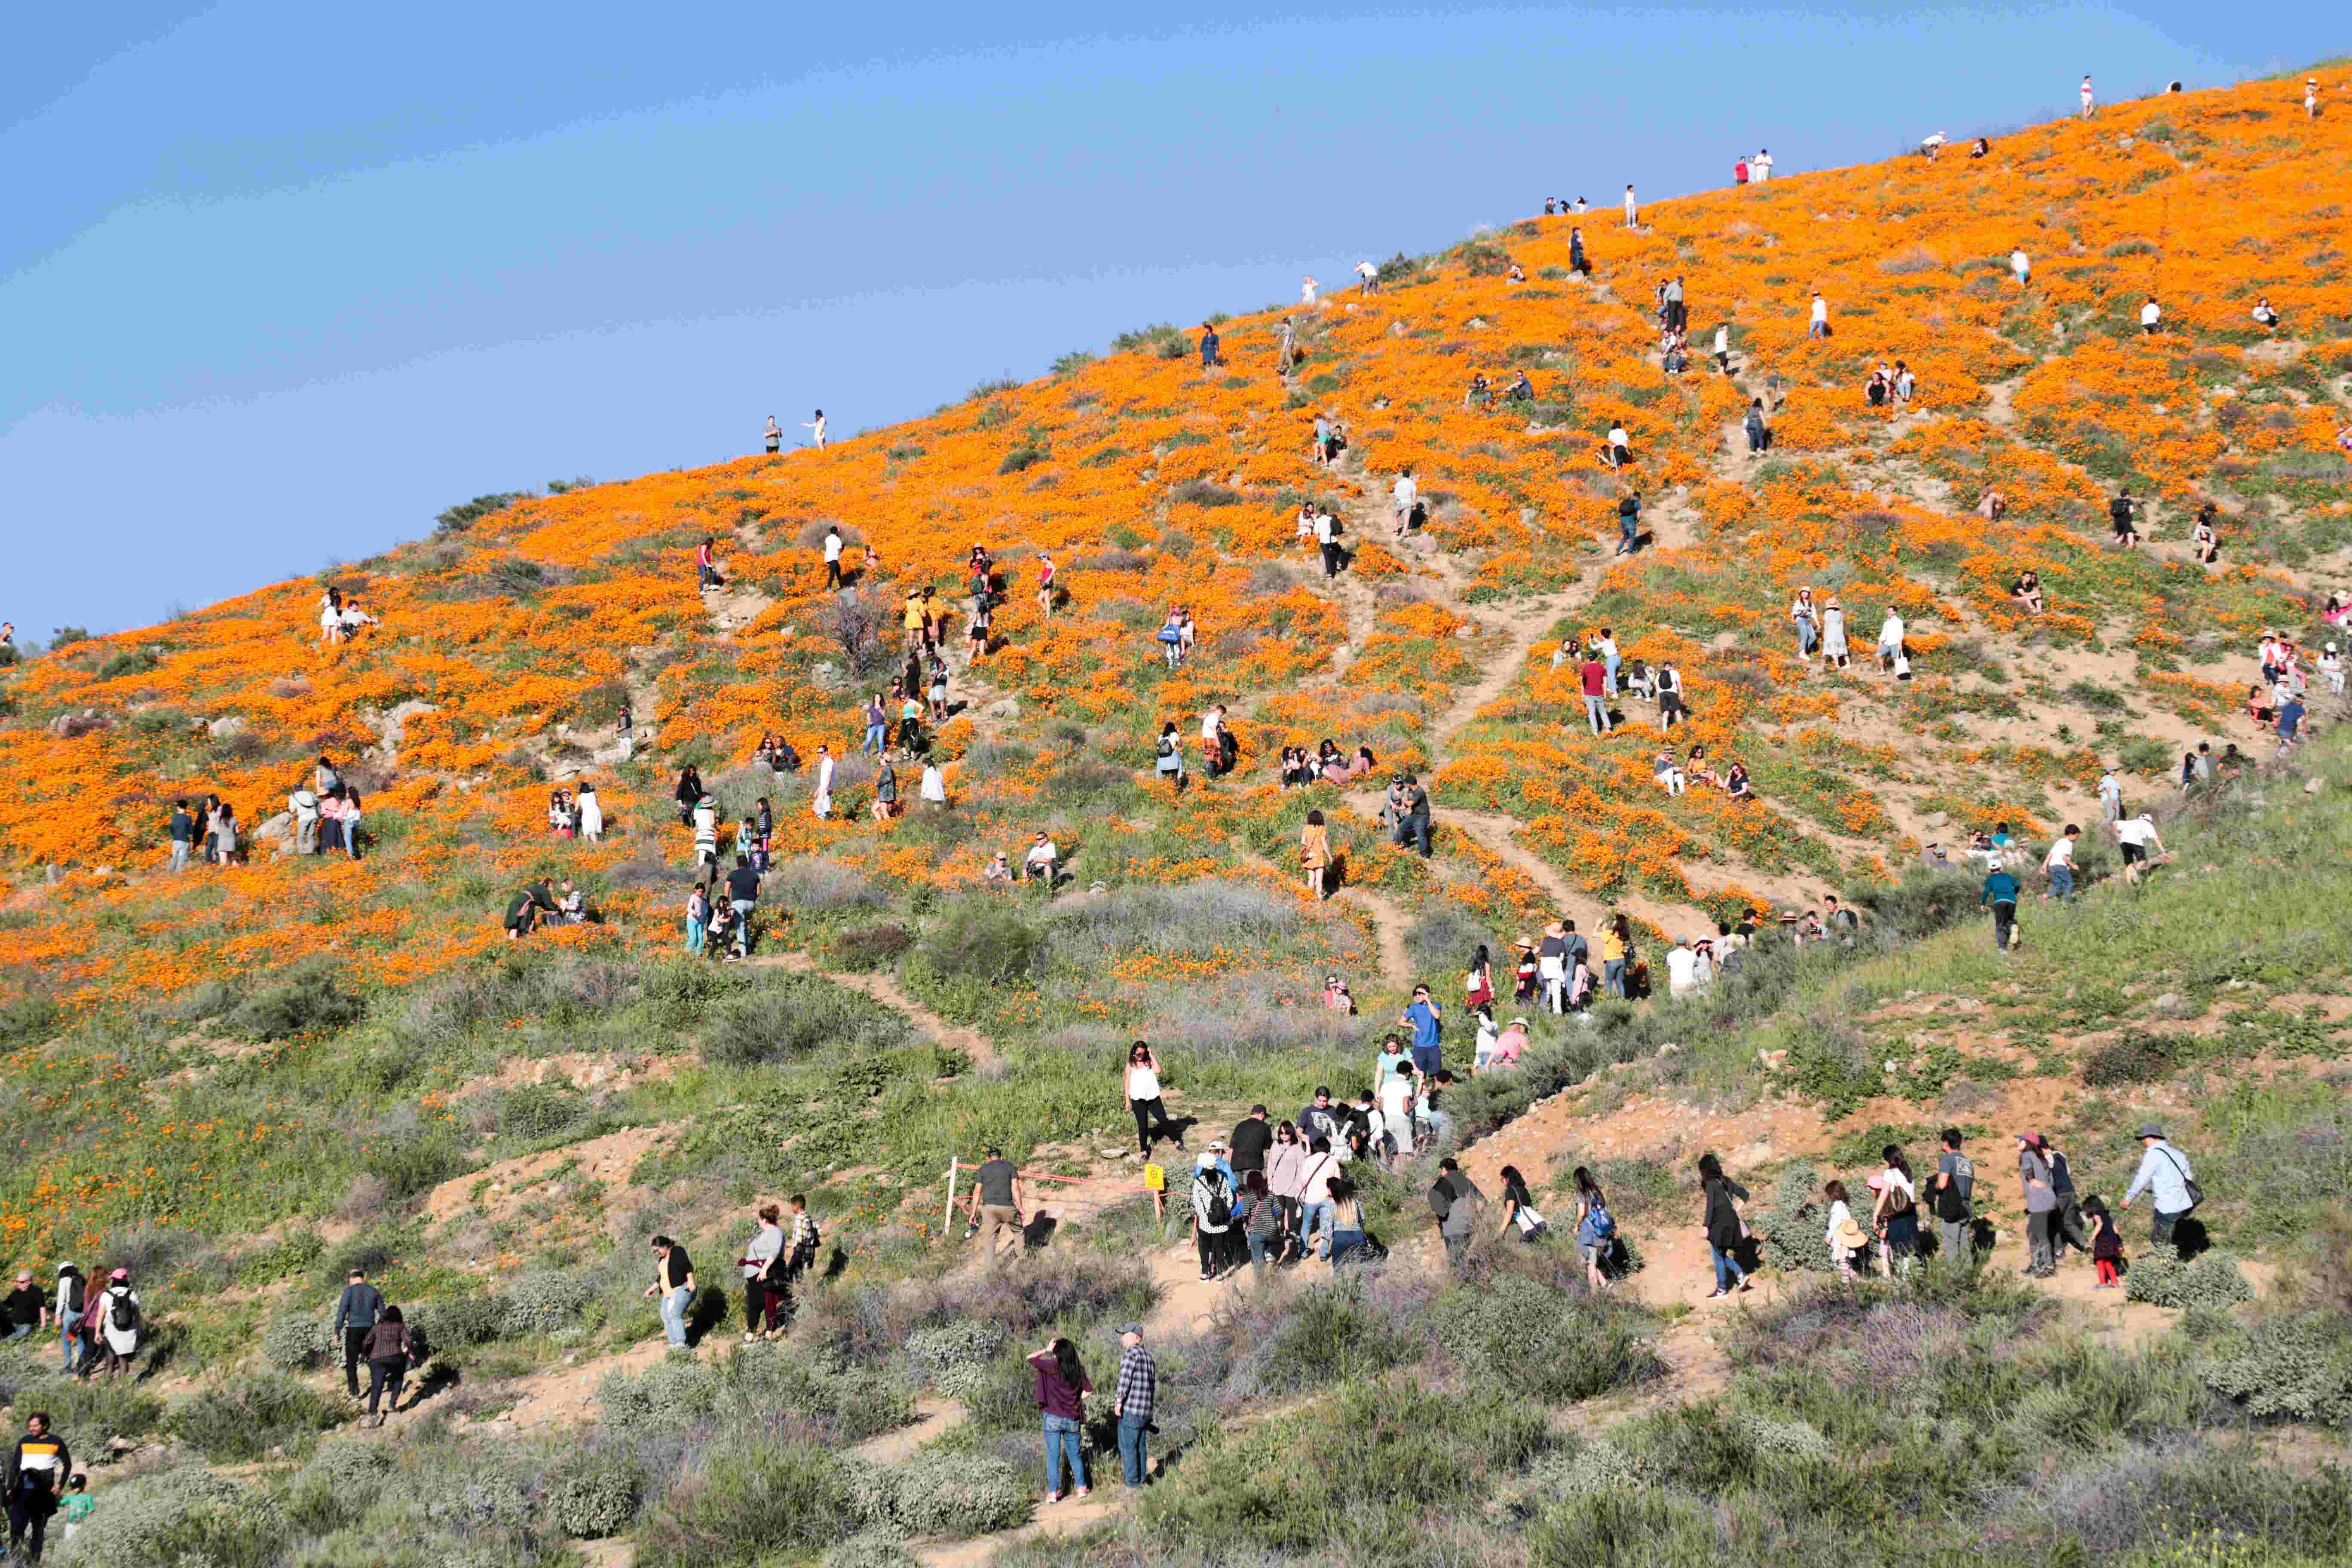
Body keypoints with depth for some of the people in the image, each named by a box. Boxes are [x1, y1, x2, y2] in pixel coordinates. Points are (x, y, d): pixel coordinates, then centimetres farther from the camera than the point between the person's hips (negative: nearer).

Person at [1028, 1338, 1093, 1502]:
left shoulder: (1053, 1367, -12)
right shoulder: (1079, 1371, 1)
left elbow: (1030, 1359, -5)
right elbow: (1089, 1389, 11)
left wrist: (1046, 1350, 5)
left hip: (1053, 1418, -3)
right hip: (1073, 1420, 3)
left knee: (1053, 1456, 2)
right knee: (1075, 1455, 17)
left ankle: (1053, 1493, 2)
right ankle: (1081, 1487, 18)